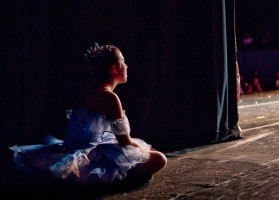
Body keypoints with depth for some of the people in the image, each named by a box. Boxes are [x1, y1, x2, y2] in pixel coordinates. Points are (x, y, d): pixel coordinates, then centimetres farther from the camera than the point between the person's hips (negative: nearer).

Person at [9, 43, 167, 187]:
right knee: (159, 159, -14)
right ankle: (108, 177, -15)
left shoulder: (96, 92, 14)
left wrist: (140, 146, 21)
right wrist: (142, 148, 7)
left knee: (142, 147, 27)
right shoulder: (108, 96, -16)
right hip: (89, 157, -10)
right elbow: (125, 142, -11)